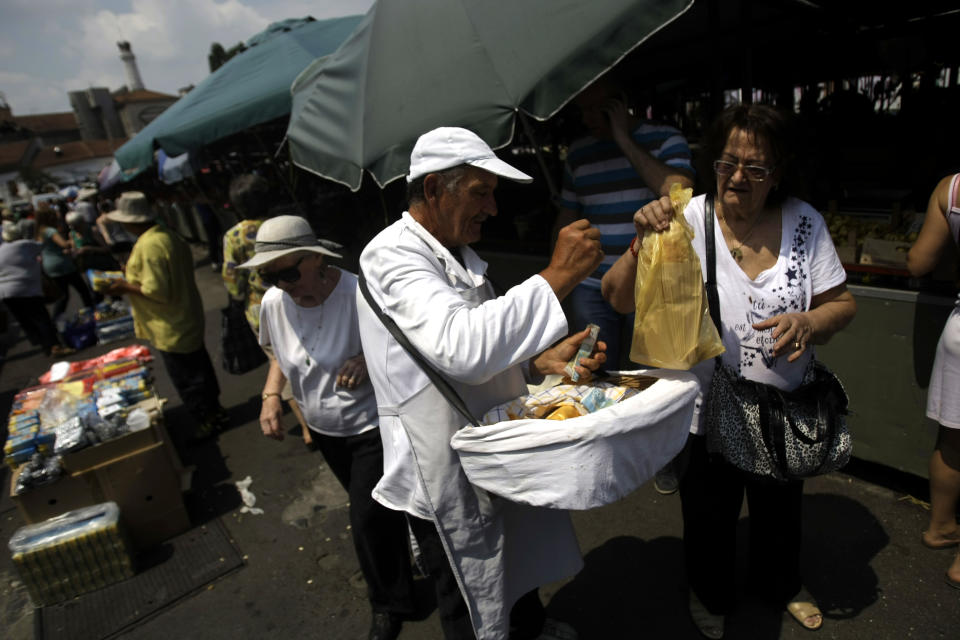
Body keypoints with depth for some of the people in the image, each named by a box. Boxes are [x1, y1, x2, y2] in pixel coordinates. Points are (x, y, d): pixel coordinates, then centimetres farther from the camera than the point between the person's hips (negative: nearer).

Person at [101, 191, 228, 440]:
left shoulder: (149, 246, -25)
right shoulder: (167, 236, 5)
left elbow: (156, 291, -27)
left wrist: (125, 287, -13)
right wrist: (133, 272, 15)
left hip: (171, 329, -10)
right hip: (188, 319, 10)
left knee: (186, 379, 5)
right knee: (198, 367, 21)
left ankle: (208, 420, 19)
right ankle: (214, 411, 36)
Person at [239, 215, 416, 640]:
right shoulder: (274, 303, -9)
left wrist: (370, 359, -34)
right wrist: (271, 394, -6)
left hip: (371, 425, -6)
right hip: (324, 429, 6)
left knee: (369, 519, 0)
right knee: (370, 510, 25)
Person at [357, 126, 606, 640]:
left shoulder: (458, 254, 7)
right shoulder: (391, 256, -23)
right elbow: (462, 346, -40)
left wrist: (545, 360, -7)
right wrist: (557, 277, -35)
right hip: (446, 477, -9)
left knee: (520, 565, 32)